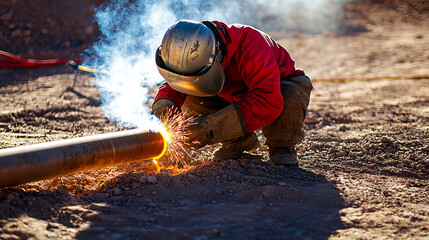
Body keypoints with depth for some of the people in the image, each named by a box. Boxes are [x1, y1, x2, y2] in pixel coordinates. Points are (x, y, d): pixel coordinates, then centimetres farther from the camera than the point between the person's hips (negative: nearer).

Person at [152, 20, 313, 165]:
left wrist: (214, 126, -53)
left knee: (290, 96, -40)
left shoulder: (250, 44, -40)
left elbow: (269, 101, -49)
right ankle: (237, 142, 1)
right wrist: (162, 104, -32)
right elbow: (173, 86, -5)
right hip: (236, 98, 5)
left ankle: (281, 146, -11)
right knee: (192, 102, -20)